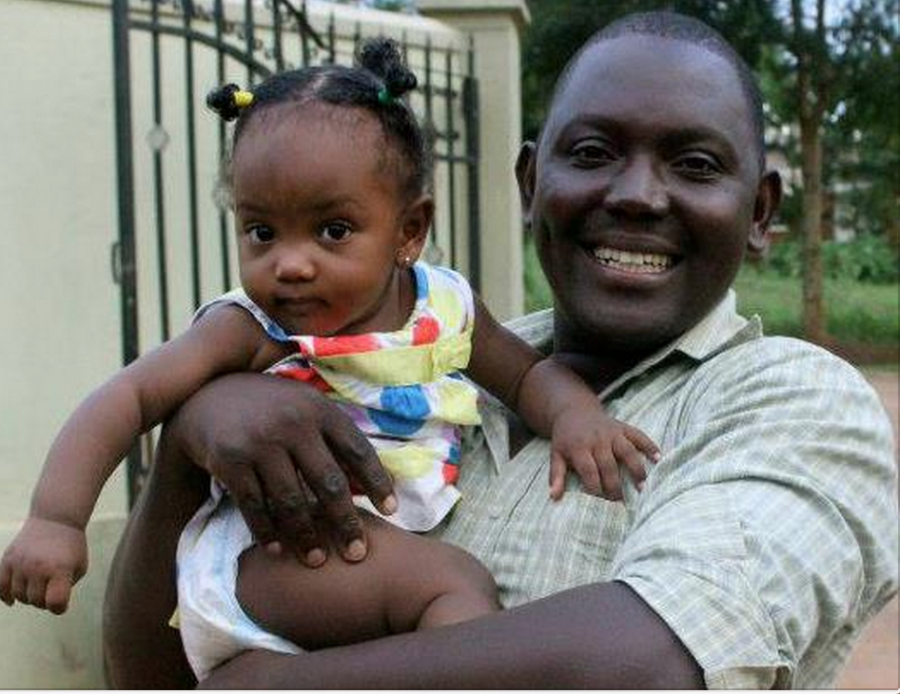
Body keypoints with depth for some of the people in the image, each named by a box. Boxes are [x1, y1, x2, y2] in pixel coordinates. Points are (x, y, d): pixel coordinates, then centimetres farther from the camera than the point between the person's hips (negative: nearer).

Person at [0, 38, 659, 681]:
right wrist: (55, 520, -23)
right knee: (456, 584, -27)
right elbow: (131, 398, -11)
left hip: (399, 542, 7)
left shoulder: (447, 305, 4)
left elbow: (526, 371, 17)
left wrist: (574, 413, -6)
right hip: (263, 554, -7)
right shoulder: (250, 331, -8)